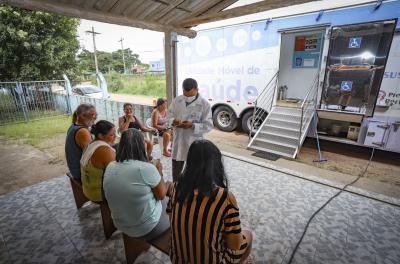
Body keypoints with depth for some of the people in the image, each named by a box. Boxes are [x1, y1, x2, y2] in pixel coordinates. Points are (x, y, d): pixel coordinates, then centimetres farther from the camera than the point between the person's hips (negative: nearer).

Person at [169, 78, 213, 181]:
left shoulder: (204, 104, -11)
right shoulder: (177, 100, 1)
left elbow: (208, 126, -12)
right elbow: (169, 116, 8)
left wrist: (192, 125, -26)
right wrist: (173, 121, -15)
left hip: (194, 143, -4)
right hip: (178, 141, 4)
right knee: (176, 170, 18)